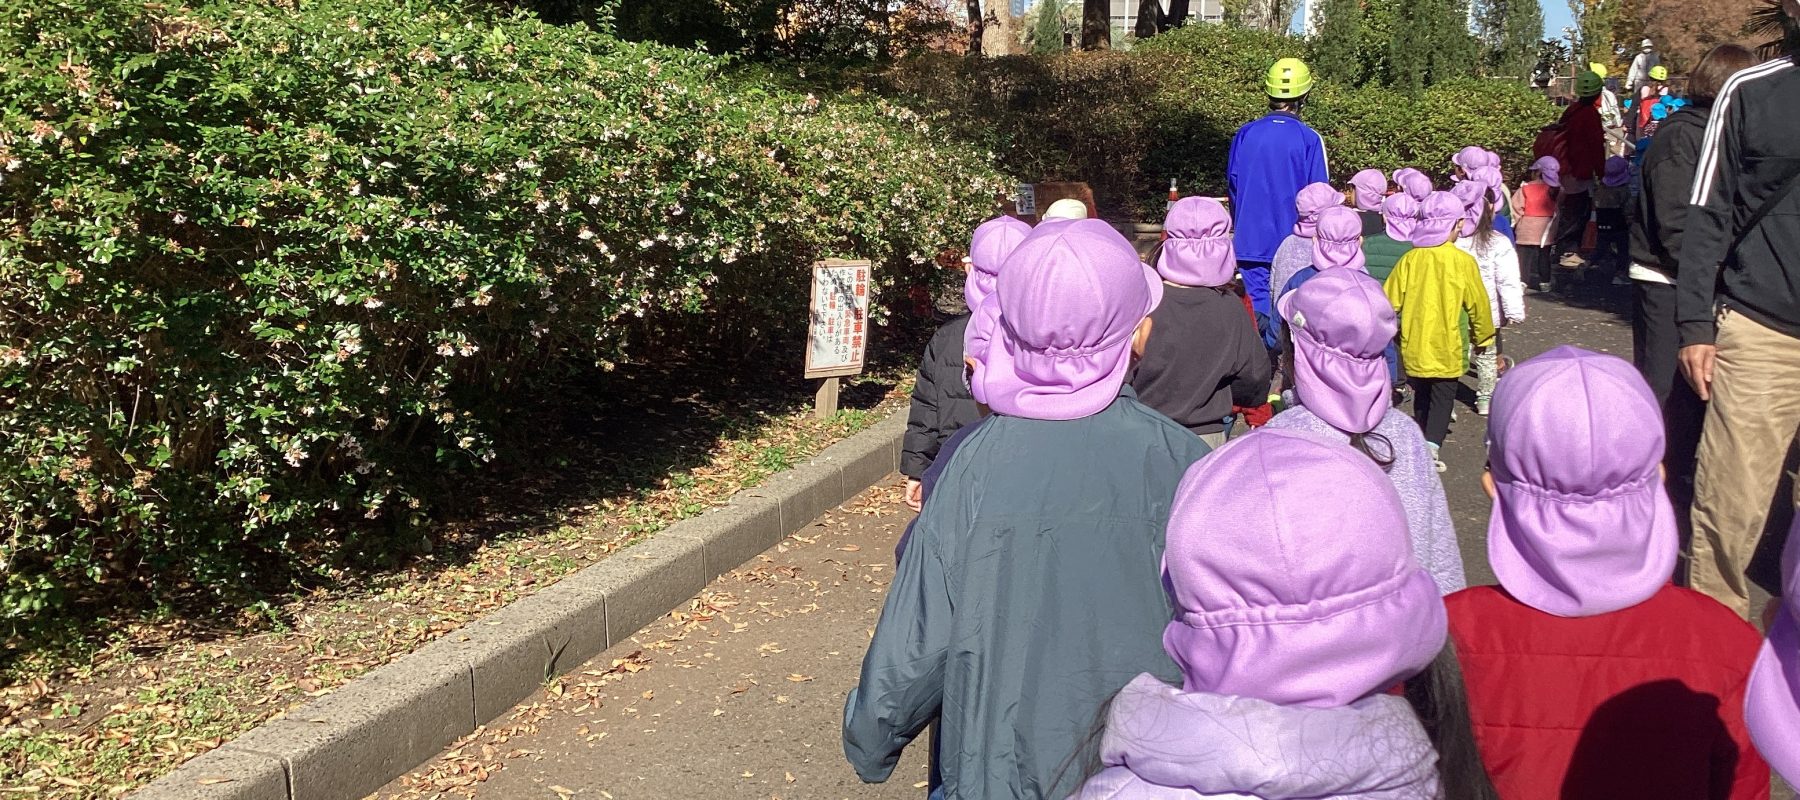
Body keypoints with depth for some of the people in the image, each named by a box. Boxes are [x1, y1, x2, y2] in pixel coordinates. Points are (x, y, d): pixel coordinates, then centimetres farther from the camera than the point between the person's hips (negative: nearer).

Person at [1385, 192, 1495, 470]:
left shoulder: (1409, 259, -5)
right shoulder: (1463, 262, -10)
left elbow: (1390, 301, -2)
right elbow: (1478, 304, -2)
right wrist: (1483, 337, 13)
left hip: (1414, 345, 3)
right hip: (1447, 348, -3)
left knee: (1422, 394, 20)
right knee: (1443, 396, 5)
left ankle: (1422, 441, 34)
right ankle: (1431, 445, -12)